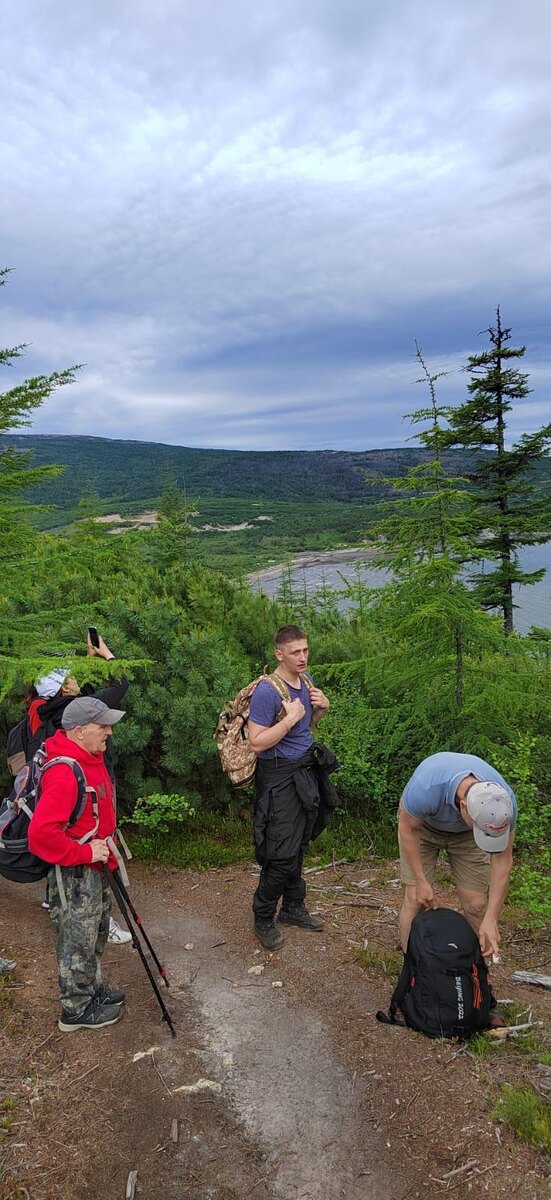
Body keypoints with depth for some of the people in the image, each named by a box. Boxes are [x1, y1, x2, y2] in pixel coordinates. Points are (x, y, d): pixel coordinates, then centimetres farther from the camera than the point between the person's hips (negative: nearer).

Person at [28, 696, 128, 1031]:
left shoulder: (92, 758, 2)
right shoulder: (64, 774, -29)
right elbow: (42, 832, -34)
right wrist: (85, 853, -26)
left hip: (95, 866, 10)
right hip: (74, 874, -9)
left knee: (97, 932, 24)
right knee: (78, 942, 8)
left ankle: (92, 988, 43)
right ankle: (77, 1010, 25)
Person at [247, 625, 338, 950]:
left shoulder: (306, 680, 6)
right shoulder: (267, 691, -21)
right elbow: (257, 742, -22)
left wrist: (321, 708, -1)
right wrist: (290, 719, -26)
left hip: (307, 771, 8)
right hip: (280, 776, -8)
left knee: (299, 846, 18)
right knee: (282, 854, -4)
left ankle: (293, 907, 35)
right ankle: (263, 918, 15)